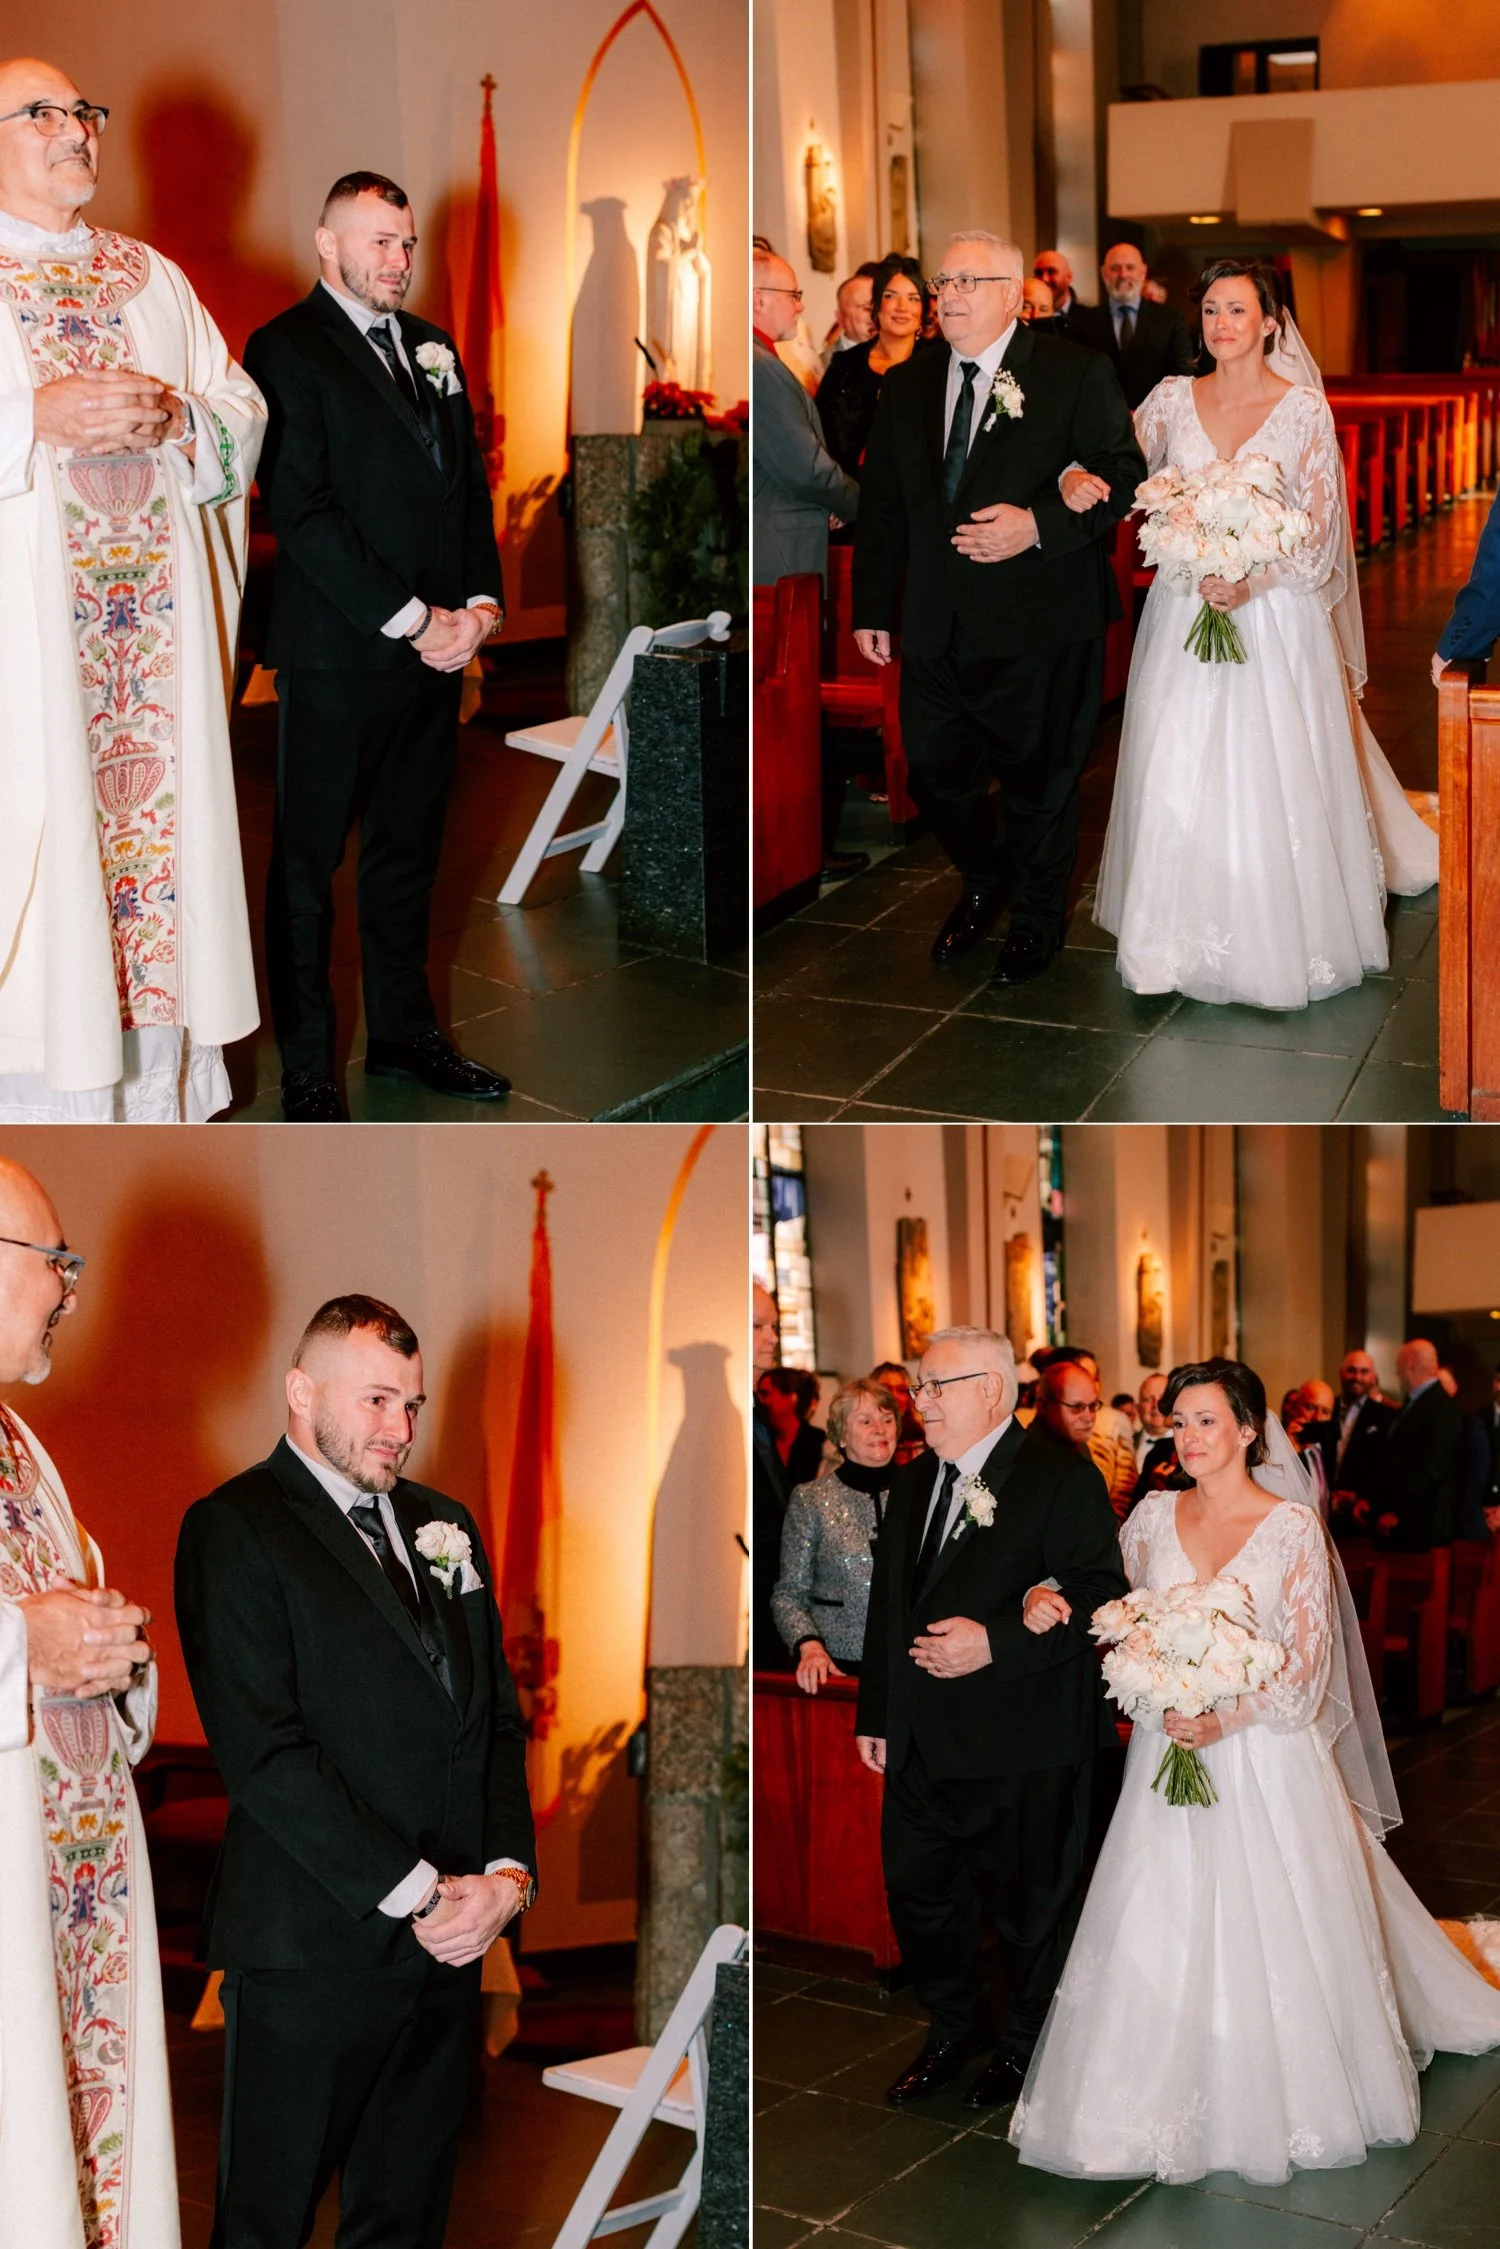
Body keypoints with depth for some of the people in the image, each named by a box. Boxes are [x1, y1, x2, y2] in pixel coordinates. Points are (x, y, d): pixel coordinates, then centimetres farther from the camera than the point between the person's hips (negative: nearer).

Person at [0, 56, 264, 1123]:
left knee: (156, 798, 4)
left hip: (156, 623, 4)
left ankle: (157, 1088, 13)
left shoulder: (154, 277, 17)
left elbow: (245, 414, 14)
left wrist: (175, 417, -8)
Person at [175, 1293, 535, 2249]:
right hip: (314, 1951, -6)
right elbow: (264, 1753, -15)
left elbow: (500, 1718, 15)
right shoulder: (234, 1530, -6)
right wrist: (415, 1893, -15)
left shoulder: (445, 1525, 16)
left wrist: (508, 1873, -2)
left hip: (450, 1946, 6)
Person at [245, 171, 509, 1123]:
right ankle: (308, 1068, 11)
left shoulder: (431, 346, 16)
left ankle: (405, 1032, 27)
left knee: (409, 853, 15)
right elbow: (302, 511, -14)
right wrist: (410, 619, -16)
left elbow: (470, 482, 16)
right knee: (309, 863, 3)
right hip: (339, 658, -6)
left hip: (437, 648, 7)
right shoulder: (286, 349, -6)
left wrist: (481, 601, 0)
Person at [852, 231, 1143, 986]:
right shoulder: (907, 385, 8)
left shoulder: (1075, 373, -5)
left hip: (1041, 627, -4)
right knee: (936, 775, 10)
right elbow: (881, 501, 11)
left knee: (1039, 782, 10)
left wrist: (1037, 525, -22)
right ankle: (981, 887, 38)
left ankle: (1036, 917, 31)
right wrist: (872, 607, 8)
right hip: (936, 630, 4)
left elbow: (1121, 475, -9)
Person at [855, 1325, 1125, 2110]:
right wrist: (875, 1713, 17)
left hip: (1023, 1749, -7)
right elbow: (888, 1604, 19)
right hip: (922, 1744, 7)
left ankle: (1026, 2045, 30)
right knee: (916, 1889, 13)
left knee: (1029, 1903, 9)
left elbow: (1097, 1596, -18)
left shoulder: (1062, 1478, -10)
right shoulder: (913, 1483, 13)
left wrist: (995, 1642, -26)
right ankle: (954, 2028, 34)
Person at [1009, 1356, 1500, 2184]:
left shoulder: (1294, 1526, -7)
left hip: (1263, 1755, -3)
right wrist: (1048, 1601, -11)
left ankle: (1283, 2101, 24)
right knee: (1166, 1933, 6)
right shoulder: (1154, 1516, 3)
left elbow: (1307, 1661, -10)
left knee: (1270, 1929, 4)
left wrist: (1226, 1718, -22)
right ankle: (1179, 2095, 20)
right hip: (1167, 1751, 3)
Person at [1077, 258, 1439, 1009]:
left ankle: (1280, 941, 15)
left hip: (1272, 615, -2)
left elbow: (1319, 532, -5)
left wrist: (1252, 581, -20)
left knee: (1271, 778, -1)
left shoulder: (1304, 410, -3)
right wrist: (1077, 481, -22)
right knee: (1177, 778, 2)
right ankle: (1183, 938, 14)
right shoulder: (1172, 399, 5)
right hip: (1182, 610, 3)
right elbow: (1117, 475, 2)